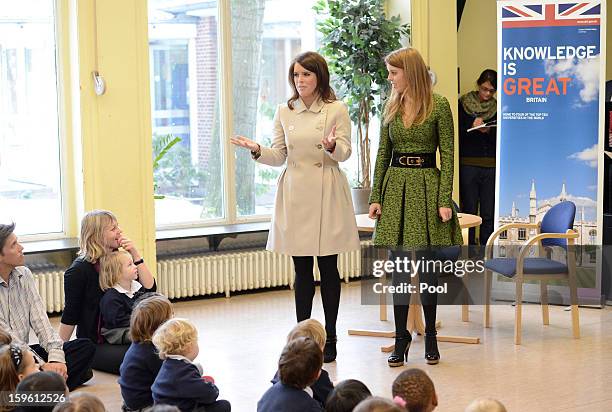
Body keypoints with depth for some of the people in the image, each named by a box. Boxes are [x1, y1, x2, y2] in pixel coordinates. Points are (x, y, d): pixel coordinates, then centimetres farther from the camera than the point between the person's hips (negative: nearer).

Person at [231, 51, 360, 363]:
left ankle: (329, 337, 12)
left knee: (328, 267, 3)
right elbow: (279, 156, 9)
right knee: (302, 270, 7)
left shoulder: (336, 110, 0)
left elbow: (345, 152, -6)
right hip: (295, 194, 3)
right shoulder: (284, 112, 9)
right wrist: (256, 149, -10)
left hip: (326, 195, -3)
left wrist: (332, 146, -28)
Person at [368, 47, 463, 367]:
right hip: (395, 186, 4)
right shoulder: (391, 106, 8)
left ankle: (430, 335, 18)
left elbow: (447, 155, -5)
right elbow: (383, 154, 10)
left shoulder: (438, 106, -5)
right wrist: (375, 197, 4)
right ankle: (401, 338, 11)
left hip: (426, 185, -4)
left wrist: (444, 200, -11)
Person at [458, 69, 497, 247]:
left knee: (489, 214, 1)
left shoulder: (497, 108, 9)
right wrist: (472, 127, -17)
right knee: (469, 212, 1)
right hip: (468, 164, -2)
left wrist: (488, 132, -14)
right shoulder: (463, 104, 4)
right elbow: (457, 134, 0)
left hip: (491, 167, 2)